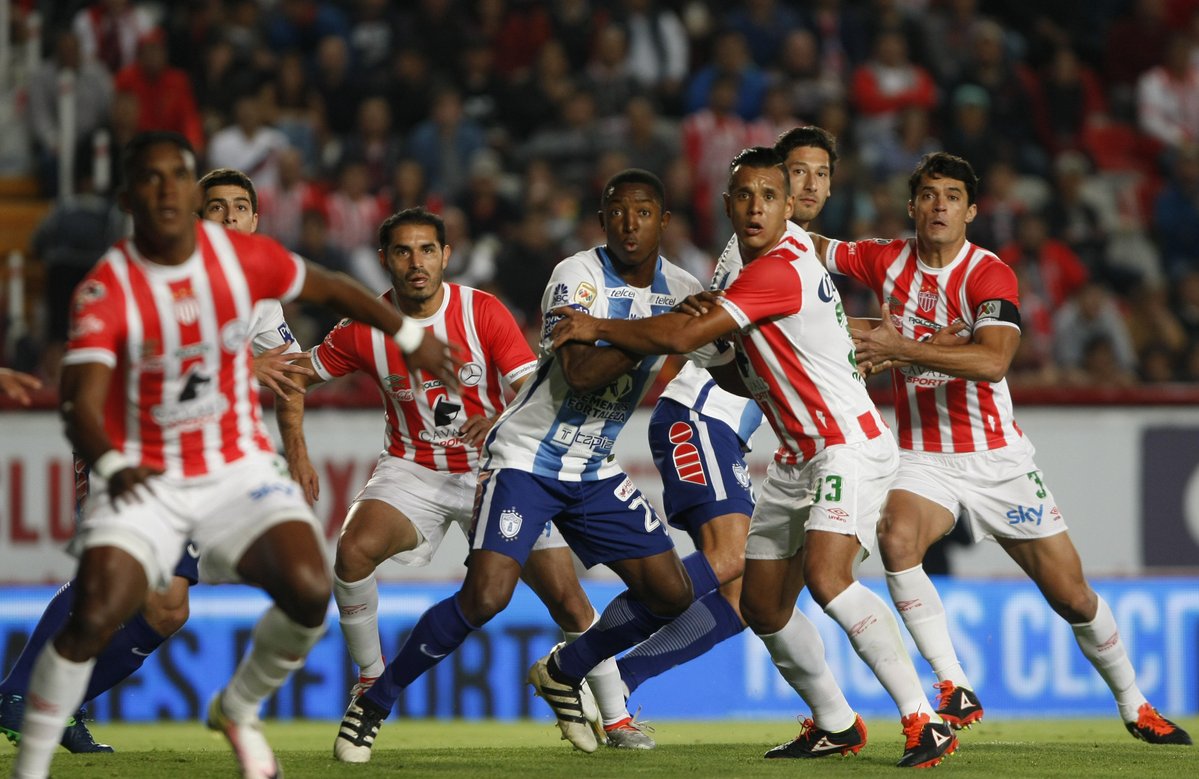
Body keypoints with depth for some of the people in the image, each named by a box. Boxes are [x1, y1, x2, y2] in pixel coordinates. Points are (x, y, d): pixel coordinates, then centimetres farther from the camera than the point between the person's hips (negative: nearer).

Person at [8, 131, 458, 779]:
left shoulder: (241, 257, -6)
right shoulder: (106, 290, -16)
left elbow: (328, 288, 14)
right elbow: (82, 404, -27)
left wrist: (409, 336, 21)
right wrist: (111, 464, -47)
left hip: (239, 469, 3)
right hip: (143, 480, -3)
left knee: (309, 590, -20)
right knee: (90, 620, -24)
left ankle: (238, 711, 9)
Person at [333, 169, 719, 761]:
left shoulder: (679, 291, 2)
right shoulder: (578, 276, -17)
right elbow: (579, 373, -30)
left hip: (595, 469, 7)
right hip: (525, 459, -6)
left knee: (671, 594, 0)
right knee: (486, 596, -23)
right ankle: (373, 703, -6)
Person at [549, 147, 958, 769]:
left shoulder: (780, 271, -21)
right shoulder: (762, 254, 11)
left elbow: (679, 336, -23)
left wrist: (597, 328, -8)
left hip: (847, 447, -10)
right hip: (798, 458, 10)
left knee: (825, 575, -29)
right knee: (762, 607, 9)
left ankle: (924, 722, -30)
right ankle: (838, 725, 26)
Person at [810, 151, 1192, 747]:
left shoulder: (989, 275, -14)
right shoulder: (886, 261, 0)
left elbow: (992, 360, -29)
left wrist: (898, 348, -32)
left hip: (996, 460, -2)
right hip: (921, 459, 2)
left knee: (1072, 595, 3)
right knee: (896, 537, -31)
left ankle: (1132, 704, 26)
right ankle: (956, 691, -26)